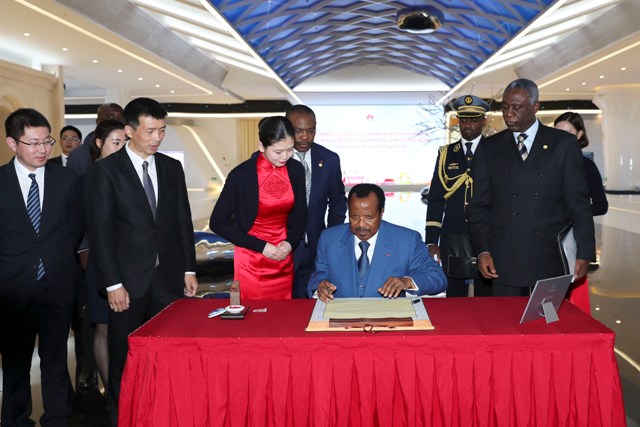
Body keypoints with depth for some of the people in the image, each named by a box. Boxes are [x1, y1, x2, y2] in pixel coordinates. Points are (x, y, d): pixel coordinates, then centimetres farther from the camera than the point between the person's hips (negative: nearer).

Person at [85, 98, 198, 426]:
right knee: (124, 361, 8)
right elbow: (99, 231, -7)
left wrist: (189, 270, 7)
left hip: (168, 278, 3)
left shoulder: (172, 168, 9)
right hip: (129, 282, -3)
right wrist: (113, 284, -11)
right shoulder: (105, 171, -4)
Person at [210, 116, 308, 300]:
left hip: (284, 260, 4)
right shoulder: (242, 174, -14)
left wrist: (290, 242, -9)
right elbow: (218, 222, -10)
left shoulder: (296, 170, -2)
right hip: (251, 262, -4)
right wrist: (261, 246, -13)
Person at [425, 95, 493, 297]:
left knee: (486, 296, 4)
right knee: (454, 296, 7)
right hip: (452, 238, 2)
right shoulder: (446, 153, 9)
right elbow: (435, 199, 7)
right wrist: (431, 241, 1)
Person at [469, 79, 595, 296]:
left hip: (551, 259, -1)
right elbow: (479, 205, 7)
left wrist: (584, 253, -3)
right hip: (503, 262, 1)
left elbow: (579, 203, 3)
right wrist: (483, 251, -4)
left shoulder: (563, 143, 4)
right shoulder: (489, 148, 8)